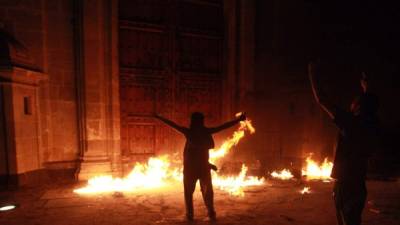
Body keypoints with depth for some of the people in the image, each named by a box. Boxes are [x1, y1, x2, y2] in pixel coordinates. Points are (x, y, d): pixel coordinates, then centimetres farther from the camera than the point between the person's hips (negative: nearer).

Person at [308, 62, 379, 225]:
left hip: (345, 184, -7)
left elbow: (321, 101, -16)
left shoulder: (351, 123, -18)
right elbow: (370, 108, 26)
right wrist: (366, 88, 38)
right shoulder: (370, 125, 2)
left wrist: (312, 75, -5)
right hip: (357, 185, 8)